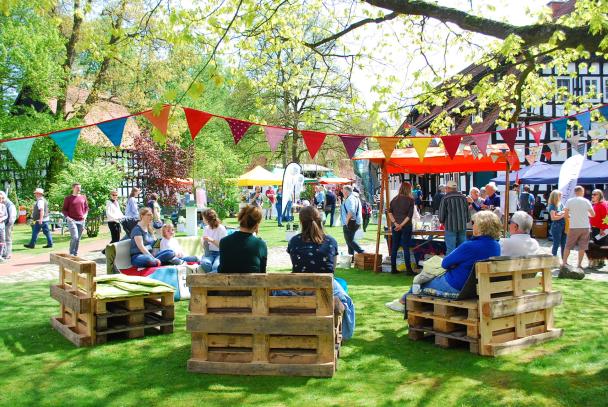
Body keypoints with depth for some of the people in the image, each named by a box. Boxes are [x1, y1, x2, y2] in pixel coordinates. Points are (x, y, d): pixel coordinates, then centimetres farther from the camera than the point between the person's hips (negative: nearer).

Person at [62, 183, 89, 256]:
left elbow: (86, 207, 18)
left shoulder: (83, 197, 11)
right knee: (74, 237, -17)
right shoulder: (68, 198, 1)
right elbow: (64, 210, 4)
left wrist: (85, 214, 0)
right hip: (72, 221, -4)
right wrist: (67, 217, -13)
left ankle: (75, 254, 18)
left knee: (78, 239, 8)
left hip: (81, 221, 4)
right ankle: (71, 253, -4)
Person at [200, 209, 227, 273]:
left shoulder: (221, 229, -7)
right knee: (204, 263, -32)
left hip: (220, 253, -4)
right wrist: (204, 242, -7)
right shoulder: (206, 228, 10)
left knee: (216, 266, -37)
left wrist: (212, 240, -20)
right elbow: (203, 245, 17)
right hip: (209, 253, 4)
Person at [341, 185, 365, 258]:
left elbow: (351, 212, -31)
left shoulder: (350, 199, -17)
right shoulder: (355, 198, 17)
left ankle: (362, 252, -15)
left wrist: (347, 220, -22)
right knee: (350, 240, 16)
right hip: (356, 222, 11)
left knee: (349, 240, -8)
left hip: (350, 224, -11)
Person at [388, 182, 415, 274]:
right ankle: (408, 269, 2)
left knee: (394, 247, 8)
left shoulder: (394, 199, 7)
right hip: (406, 226, -3)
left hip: (395, 226, 3)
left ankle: (393, 268, 12)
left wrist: (395, 223, -7)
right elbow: (410, 215, -11)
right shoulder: (410, 200, -3)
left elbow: (389, 213, -1)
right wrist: (402, 225, -13)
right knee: (406, 248, 0)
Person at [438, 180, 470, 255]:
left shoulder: (445, 199, -7)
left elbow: (441, 214, -5)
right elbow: (468, 213, 13)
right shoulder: (463, 198, 7)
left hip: (450, 226, -4)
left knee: (450, 249, -2)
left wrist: (442, 221, 14)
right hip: (463, 226, 4)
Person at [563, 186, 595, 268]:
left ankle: (564, 263, 11)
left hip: (573, 227, 0)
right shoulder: (586, 201, -1)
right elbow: (593, 214, 2)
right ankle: (579, 264, 6)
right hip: (585, 227, 0)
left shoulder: (569, 201, -1)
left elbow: (566, 215, -1)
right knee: (582, 247, 5)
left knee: (568, 246, 9)